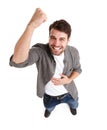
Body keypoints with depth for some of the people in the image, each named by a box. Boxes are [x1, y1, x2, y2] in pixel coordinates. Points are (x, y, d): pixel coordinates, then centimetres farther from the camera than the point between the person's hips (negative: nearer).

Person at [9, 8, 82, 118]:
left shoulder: (73, 52, -25)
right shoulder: (40, 51, -37)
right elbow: (17, 61, -60)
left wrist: (69, 80, -26)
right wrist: (31, 25, -69)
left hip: (69, 93, 1)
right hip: (49, 96, -1)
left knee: (74, 104, 34)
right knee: (48, 108, 33)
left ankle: (72, 106, 72)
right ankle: (49, 109, 71)